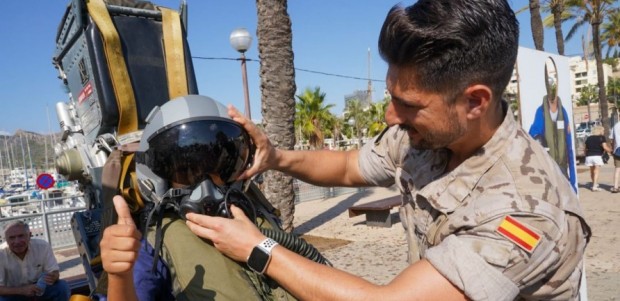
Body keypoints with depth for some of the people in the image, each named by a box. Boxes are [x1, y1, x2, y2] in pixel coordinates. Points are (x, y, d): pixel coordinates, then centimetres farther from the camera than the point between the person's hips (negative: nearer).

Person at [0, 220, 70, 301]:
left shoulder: (43, 246, -18)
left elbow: (55, 271, -13)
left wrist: (53, 277, -37)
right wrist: (22, 290, -34)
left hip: (40, 289, 1)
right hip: (14, 294, -1)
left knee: (63, 287, -24)